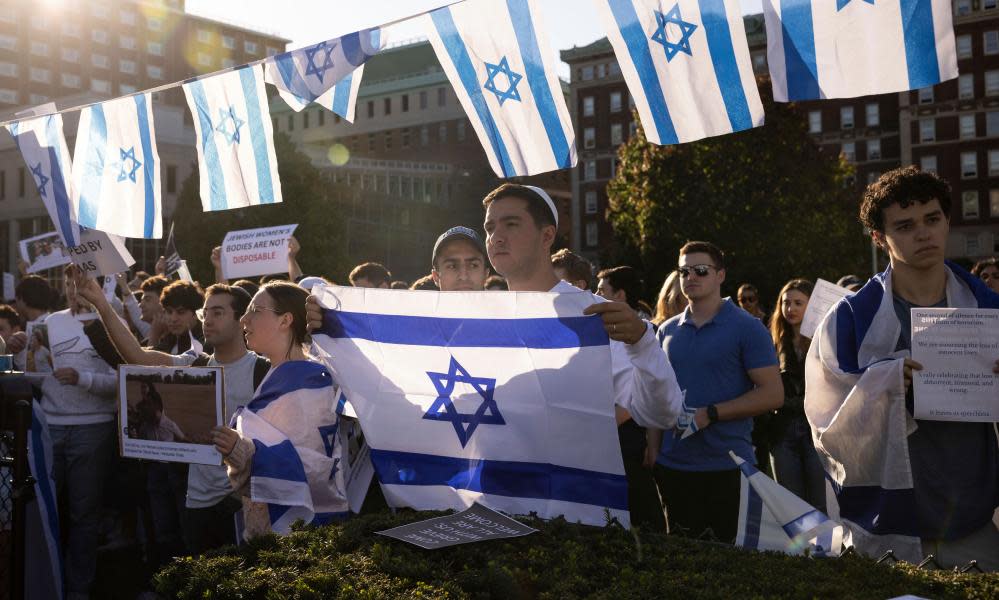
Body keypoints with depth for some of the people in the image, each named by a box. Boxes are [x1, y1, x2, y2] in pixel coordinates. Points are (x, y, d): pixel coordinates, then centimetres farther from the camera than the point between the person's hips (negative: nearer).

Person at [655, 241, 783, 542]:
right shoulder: (667, 330, 11)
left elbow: (772, 394, -10)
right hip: (672, 466, 5)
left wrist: (710, 414, -17)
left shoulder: (747, 328, -4)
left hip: (727, 467, -4)